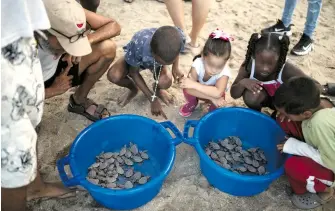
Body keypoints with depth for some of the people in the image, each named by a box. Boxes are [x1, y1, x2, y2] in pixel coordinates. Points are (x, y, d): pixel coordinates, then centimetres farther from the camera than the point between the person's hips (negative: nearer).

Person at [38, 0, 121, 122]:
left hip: (56, 68, 4)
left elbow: (114, 26, -17)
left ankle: (79, 101, 9)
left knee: (107, 48, -14)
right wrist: (53, 90, -24)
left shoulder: (68, 14, -25)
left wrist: (84, 41, -34)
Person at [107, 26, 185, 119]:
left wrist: (175, 68, -24)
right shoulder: (138, 45, -43)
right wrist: (153, 99, -25)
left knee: (165, 82, -30)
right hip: (137, 59, -1)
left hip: (158, 58, 1)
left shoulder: (179, 38, -37)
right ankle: (133, 89, 6)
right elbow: (134, 73, -23)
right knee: (113, 75, -28)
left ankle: (157, 88, 9)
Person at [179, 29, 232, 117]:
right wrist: (211, 97, -46)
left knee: (219, 97, -35)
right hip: (199, 91, 1)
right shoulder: (198, 64, -36)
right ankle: (192, 103, 5)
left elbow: (217, 93, -53)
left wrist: (194, 85, -54)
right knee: (187, 88, -31)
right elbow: (190, 89, -41)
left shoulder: (224, 72, -37)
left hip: (213, 91, -1)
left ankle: (213, 110, 2)